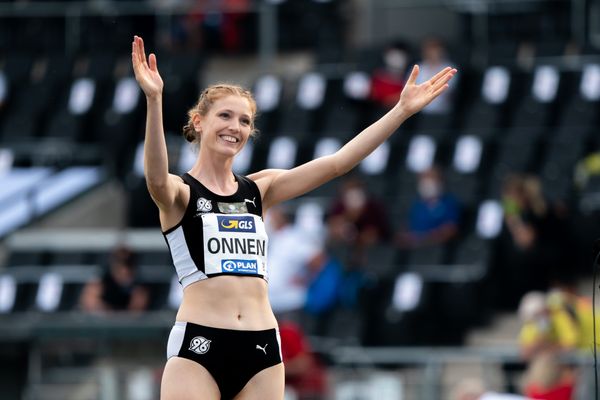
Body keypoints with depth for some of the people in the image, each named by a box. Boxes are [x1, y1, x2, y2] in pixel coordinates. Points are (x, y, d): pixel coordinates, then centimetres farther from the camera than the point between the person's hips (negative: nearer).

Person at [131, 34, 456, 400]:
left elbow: (337, 163, 10)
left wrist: (403, 110, 3)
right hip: (199, 345, -5)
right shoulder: (180, 192, -1)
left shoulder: (259, 189, 15)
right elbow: (157, 178, -25)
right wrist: (154, 101, -40)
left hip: (261, 348, 5)